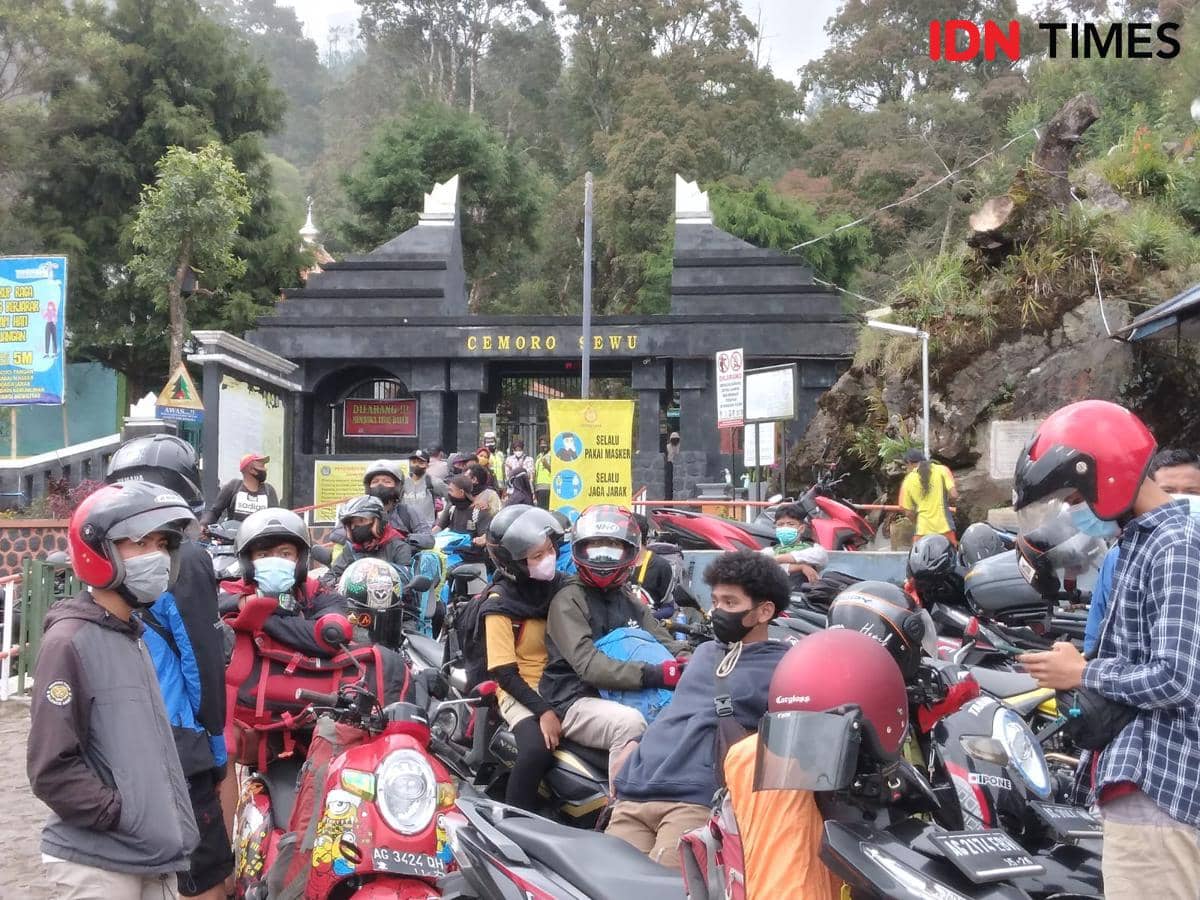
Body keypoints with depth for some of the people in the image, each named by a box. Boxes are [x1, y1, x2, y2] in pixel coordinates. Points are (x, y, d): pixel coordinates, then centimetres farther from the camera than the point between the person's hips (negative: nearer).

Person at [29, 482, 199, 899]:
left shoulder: (133, 637, 13)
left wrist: (167, 822, 11)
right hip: (97, 863, -8)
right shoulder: (69, 641, -13)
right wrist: (126, 815, -16)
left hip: (154, 857, 8)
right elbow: (51, 769, -17)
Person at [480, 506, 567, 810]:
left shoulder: (560, 585, 5)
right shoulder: (500, 603, -9)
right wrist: (543, 710, -23)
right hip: (521, 690, -5)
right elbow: (504, 673, -12)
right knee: (538, 749, -33)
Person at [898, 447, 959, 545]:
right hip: (944, 528, 0)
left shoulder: (908, 480, 5)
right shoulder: (942, 470, 2)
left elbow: (908, 513, 4)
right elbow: (953, 495, -7)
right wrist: (944, 503, 13)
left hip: (922, 531, 0)